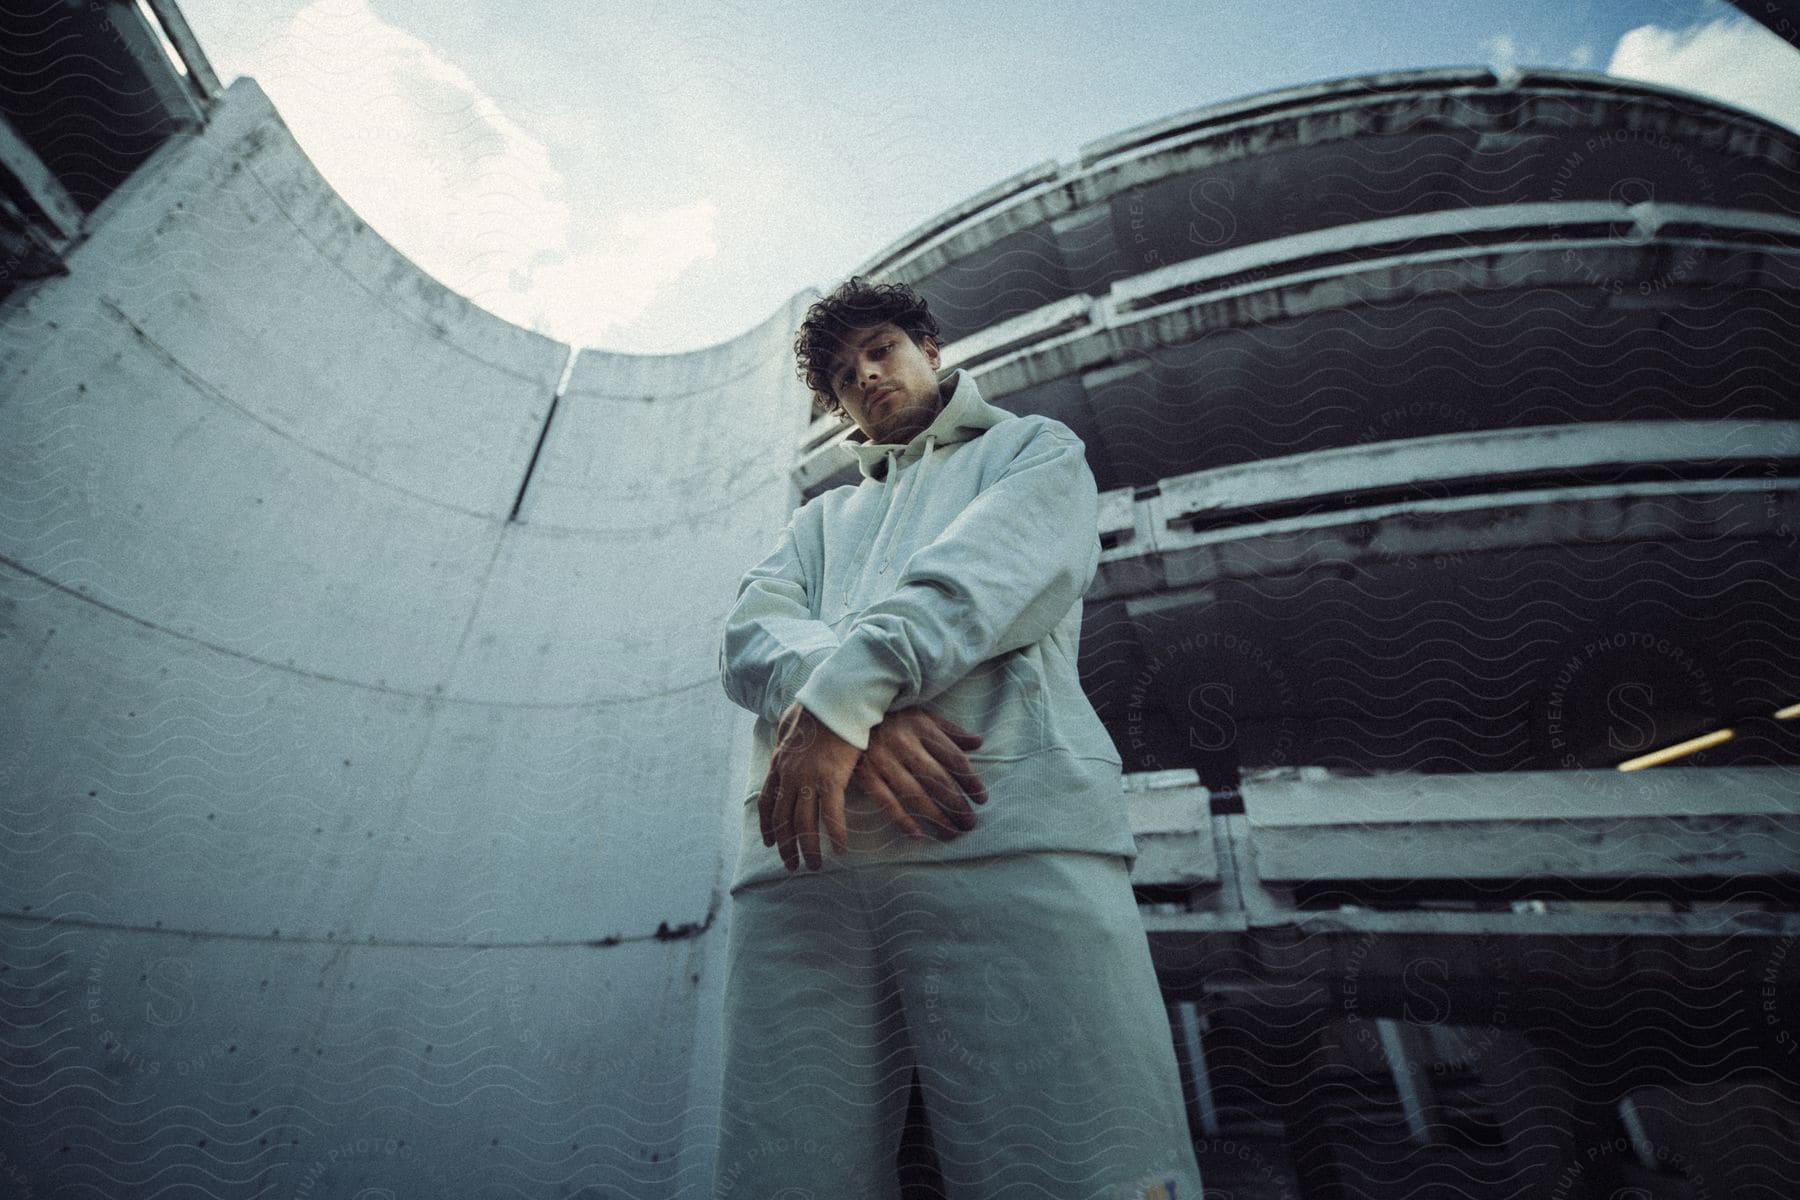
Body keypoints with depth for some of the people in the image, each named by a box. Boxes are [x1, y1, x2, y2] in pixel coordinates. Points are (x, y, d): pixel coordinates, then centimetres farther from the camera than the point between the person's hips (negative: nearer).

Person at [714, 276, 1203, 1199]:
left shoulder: (1034, 447, 25)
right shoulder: (822, 517, 34)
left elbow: (1006, 559, 1)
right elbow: (748, 637, 14)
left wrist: (844, 691, -14)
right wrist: (871, 711, -9)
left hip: (1010, 820, -2)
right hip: (801, 848, 4)